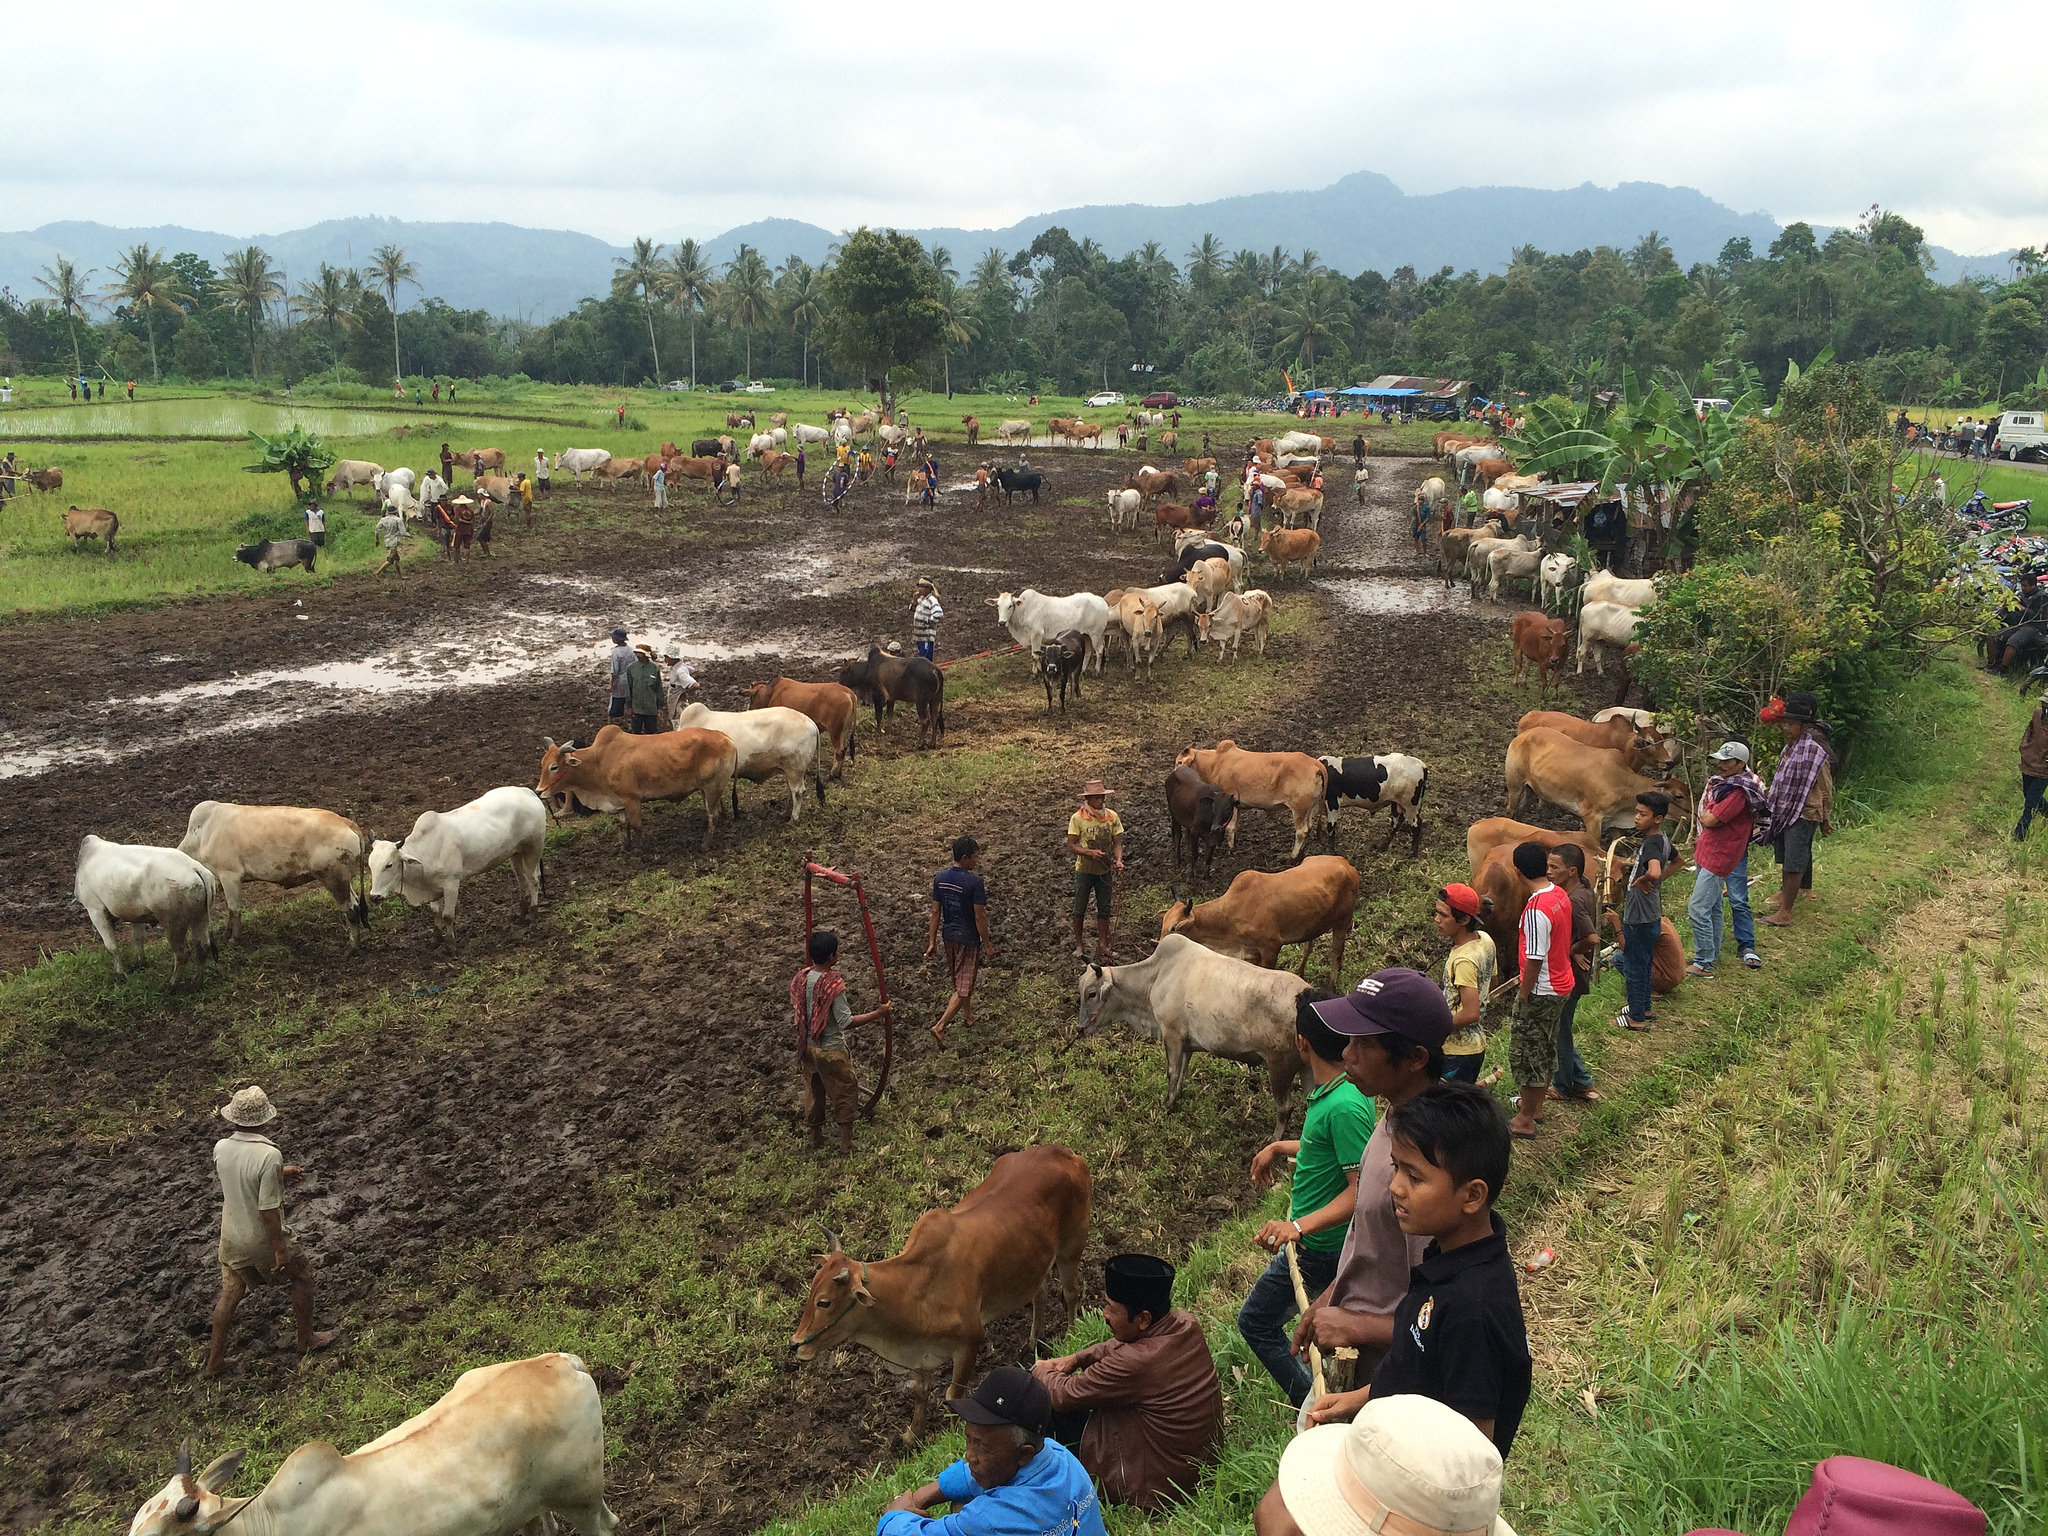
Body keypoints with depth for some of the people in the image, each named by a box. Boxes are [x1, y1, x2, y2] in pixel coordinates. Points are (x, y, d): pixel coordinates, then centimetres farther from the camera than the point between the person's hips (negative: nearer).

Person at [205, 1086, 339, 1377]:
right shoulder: (269, 1156, -30)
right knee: (302, 1275, 18)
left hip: (232, 1238, 5)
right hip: (262, 1240, -5)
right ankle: (306, 1340, 32)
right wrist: (280, 1250, -18)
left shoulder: (221, 1148, -10)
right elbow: (268, 1210, -27)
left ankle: (215, 1359, 32)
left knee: (229, 1295, 21)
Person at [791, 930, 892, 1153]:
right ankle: (846, 1141, 22)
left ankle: (815, 1135, 39)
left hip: (808, 1047, 6)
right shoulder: (833, 984, -28)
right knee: (845, 1093, 13)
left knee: (813, 1090, 24)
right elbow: (846, 1021, -26)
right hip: (831, 1051, -6)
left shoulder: (800, 978, -7)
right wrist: (878, 1013, -22)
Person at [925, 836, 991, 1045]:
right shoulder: (974, 881, -22)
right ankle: (940, 1026, -6)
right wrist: (988, 945, -8)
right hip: (968, 939, -7)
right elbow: (980, 917, -18)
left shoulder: (940, 877, -4)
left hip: (948, 935, 7)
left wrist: (932, 942, 6)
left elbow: (935, 912, 0)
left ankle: (970, 1017, 43)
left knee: (959, 980, 24)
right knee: (964, 987, 2)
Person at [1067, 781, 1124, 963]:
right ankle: (1078, 944, 24)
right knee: (1080, 908, 9)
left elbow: (1117, 843, -2)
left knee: (1104, 909, 10)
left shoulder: (1112, 817, -4)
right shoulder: (1077, 818, -13)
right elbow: (1071, 846, -12)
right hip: (1084, 870, -3)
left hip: (1105, 871, 3)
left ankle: (1102, 944, 22)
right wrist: (1090, 852, -27)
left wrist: (1119, 860, -20)